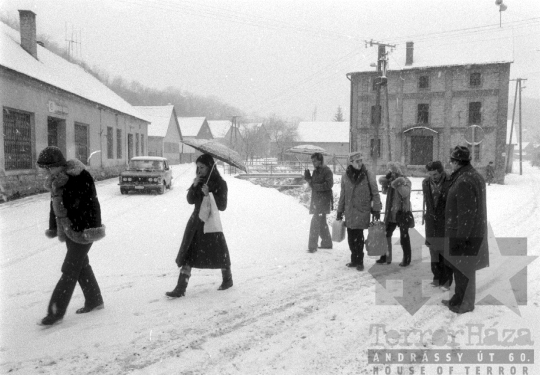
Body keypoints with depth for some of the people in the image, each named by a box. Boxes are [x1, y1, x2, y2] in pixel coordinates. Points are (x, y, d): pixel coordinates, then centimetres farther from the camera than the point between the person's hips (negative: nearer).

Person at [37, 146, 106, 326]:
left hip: (83, 230, -8)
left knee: (70, 270, -3)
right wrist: (53, 228, 19)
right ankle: (94, 300, 30)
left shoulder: (80, 177, -19)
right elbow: (54, 205, 16)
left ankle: (56, 311, 5)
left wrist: (93, 227, -22)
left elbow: (91, 203, -20)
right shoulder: (55, 181, 7)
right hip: (68, 230, 9)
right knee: (81, 265, 16)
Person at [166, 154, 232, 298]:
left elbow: (222, 206, -12)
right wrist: (194, 186, -12)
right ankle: (180, 289, -2)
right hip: (196, 221, 5)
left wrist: (209, 194, -24)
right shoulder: (199, 181, 8)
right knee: (188, 256, -2)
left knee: (219, 254, 10)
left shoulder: (220, 183, -9)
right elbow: (190, 200, 4)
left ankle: (228, 280, 34)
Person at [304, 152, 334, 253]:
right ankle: (327, 243, 31)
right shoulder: (316, 171, 15)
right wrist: (308, 178, 2)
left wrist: (315, 186, -22)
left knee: (315, 222, -14)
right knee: (321, 222, 17)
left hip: (323, 200, -9)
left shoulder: (326, 171, -11)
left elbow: (329, 184, -21)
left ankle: (312, 246, -13)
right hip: (316, 200, 9)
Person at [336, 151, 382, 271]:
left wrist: (376, 209, -4)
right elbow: (342, 195, 11)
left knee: (358, 237, -5)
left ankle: (359, 261, 9)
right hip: (349, 211, 3)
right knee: (351, 237, 8)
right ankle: (354, 259, 23)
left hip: (362, 211, -3)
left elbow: (375, 192, -1)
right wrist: (340, 211, 14)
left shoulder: (368, 175, -4)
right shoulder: (346, 176, 4)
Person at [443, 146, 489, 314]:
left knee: (463, 270, 4)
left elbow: (467, 215, -25)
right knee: (460, 268, 19)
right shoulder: (475, 176, 10)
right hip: (471, 232, 10)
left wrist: (460, 238, -21)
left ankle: (464, 304, 18)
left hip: (464, 234, -10)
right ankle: (459, 299, 32)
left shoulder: (464, 182, -24)